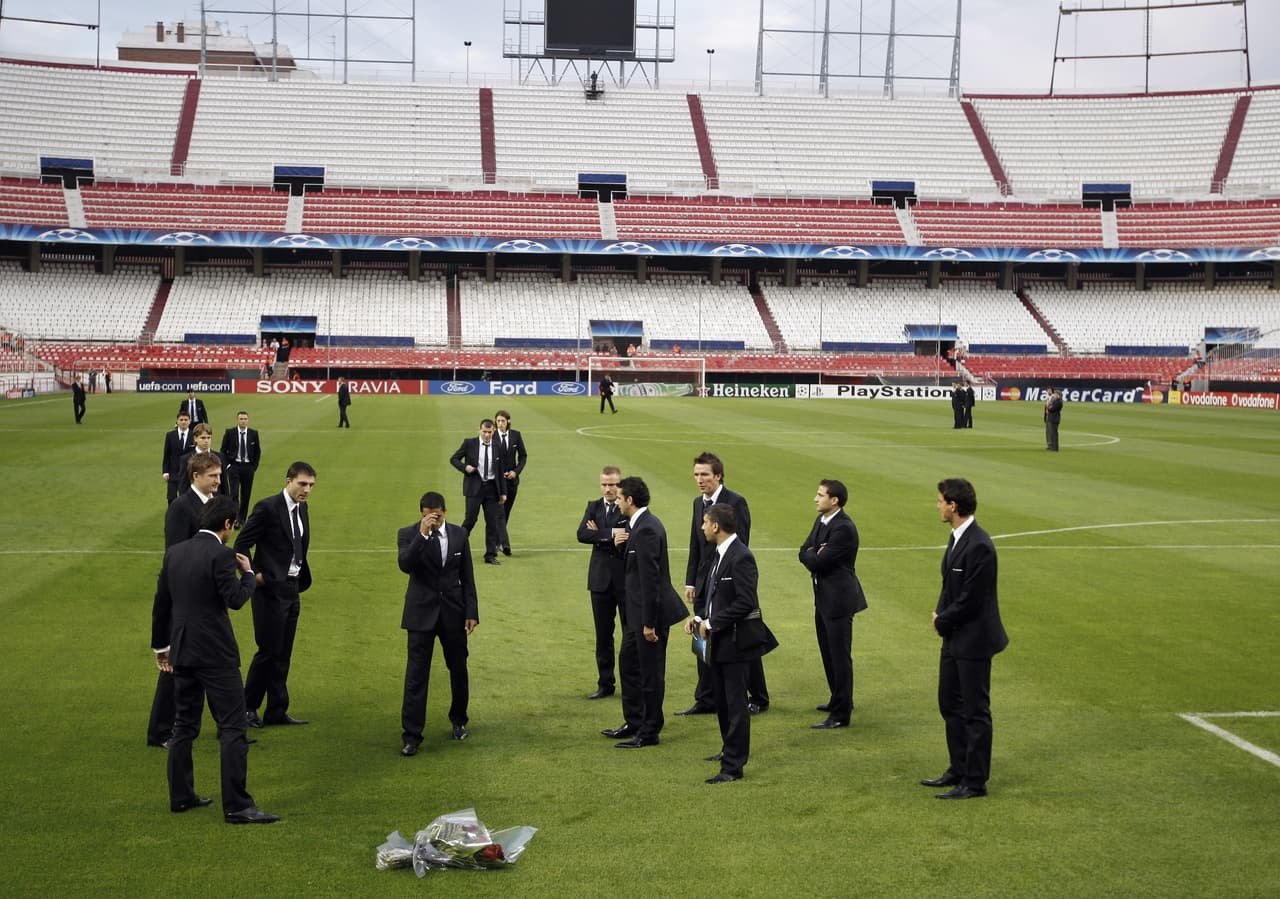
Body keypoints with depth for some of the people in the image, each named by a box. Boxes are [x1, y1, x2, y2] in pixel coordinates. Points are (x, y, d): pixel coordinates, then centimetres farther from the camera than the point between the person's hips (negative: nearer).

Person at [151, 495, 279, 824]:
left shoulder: (174, 552, 8)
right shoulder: (220, 555, -15)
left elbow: (161, 602, 13)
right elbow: (235, 599, -18)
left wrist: (161, 645, 23)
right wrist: (248, 572, 0)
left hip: (182, 650, 8)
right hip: (215, 653, -8)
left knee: (185, 725, 17)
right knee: (232, 728, -4)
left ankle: (181, 796, 24)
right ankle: (237, 805, -5)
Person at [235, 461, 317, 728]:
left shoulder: (302, 509, 11)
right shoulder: (267, 508, -13)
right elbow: (241, 544, -11)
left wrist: (302, 581, 13)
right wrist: (253, 576, -13)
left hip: (292, 589, 8)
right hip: (270, 589, -8)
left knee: (283, 654, 11)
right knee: (269, 651, -4)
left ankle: (277, 711, 18)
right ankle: (247, 707, 11)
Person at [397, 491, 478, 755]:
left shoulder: (458, 534, 2)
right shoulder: (408, 534, -5)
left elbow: (467, 576, 6)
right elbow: (405, 565, -24)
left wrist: (471, 612, 2)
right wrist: (422, 534, -30)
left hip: (453, 612, 3)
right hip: (422, 613, -3)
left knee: (459, 669, 13)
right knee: (416, 674, -4)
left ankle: (458, 720, 35)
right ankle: (412, 735, 0)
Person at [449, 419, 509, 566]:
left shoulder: (497, 448, 8)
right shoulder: (469, 443, 0)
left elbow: (500, 471, 13)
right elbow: (453, 459, 6)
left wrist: (503, 492, 10)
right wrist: (465, 467, -14)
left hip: (491, 488, 3)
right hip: (474, 487, -3)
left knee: (492, 522, 2)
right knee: (471, 519, -5)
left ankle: (491, 555, 9)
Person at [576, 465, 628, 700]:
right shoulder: (594, 507, 8)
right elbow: (582, 534, -8)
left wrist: (600, 535, -11)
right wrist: (611, 534, -17)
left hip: (627, 579, -4)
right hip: (601, 579, 4)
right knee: (603, 636, 10)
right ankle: (606, 684, 19)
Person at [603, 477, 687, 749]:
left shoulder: (647, 529, -22)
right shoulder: (640, 524, 10)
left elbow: (650, 579, -24)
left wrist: (649, 623, -22)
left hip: (650, 613, -11)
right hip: (638, 612, 11)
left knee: (651, 673, 2)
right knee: (628, 664, 19)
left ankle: (649, 733, 13)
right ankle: (634, 723, 31)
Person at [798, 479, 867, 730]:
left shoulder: (844, 528, -22)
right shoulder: (821, 521, 9)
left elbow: (817, 561, -23)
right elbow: (804, 552, 8)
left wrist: (813, 555, -2)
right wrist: (816, 556, -12)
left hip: (838, 598, -10)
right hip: (823, 596, 10)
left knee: (839, 655, -4)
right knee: (828, 652, 21)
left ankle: (841, 714, 2)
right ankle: (838, 699, 37)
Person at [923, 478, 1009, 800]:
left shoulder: (979, 546, -23)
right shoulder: (957, 537, 9)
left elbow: (970, 601, -22)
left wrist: (942, 621, -9)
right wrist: (940, 615, 1)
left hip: (973, 640, -10)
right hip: (954, 638, 10)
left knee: (975, 711, 0)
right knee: (950, 704, 18)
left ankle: (975, 782, 10)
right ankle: (959, 770, 31)